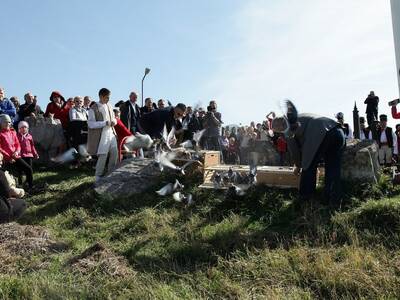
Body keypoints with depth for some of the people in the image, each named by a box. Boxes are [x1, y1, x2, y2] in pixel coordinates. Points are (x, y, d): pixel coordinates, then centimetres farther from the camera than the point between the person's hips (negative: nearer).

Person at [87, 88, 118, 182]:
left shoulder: (109, 106, 10)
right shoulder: (93, 108, -9)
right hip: (101, 135, -6)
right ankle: (98, 177, 13)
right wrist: (105, 123, -20)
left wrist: (114, 121, -3)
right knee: (103, 156, -3)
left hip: (111, 133, 7)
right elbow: (91, 124, -14)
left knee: (115, 153, 8)